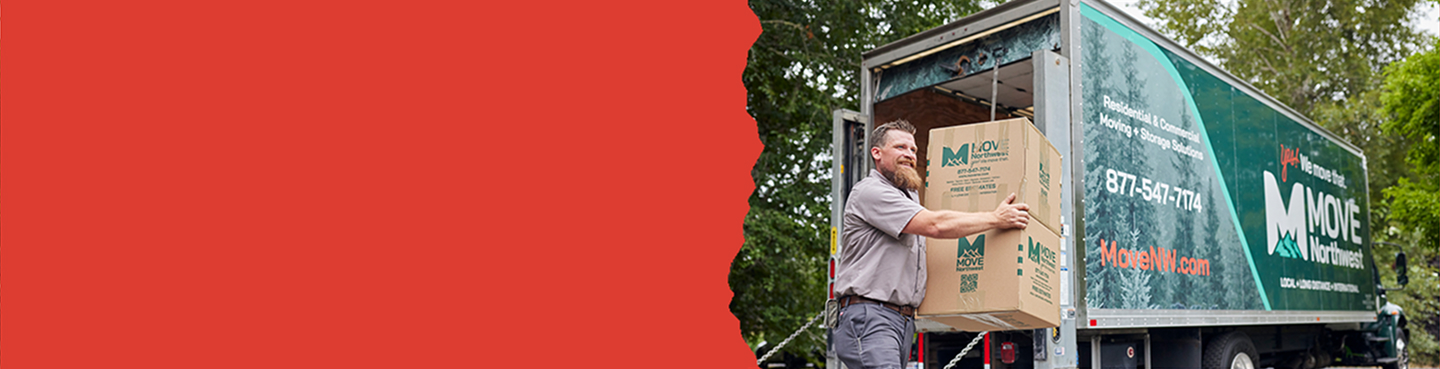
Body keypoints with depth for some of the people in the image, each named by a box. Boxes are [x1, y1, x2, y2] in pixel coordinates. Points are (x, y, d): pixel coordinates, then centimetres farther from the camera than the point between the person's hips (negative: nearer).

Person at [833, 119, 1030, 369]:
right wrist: (996, 219, -8)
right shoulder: (870, 192, -8)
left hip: (904, 321, 9)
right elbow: (934, 225, -15)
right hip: (869, 318, -9)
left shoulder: (909, 196, 24)